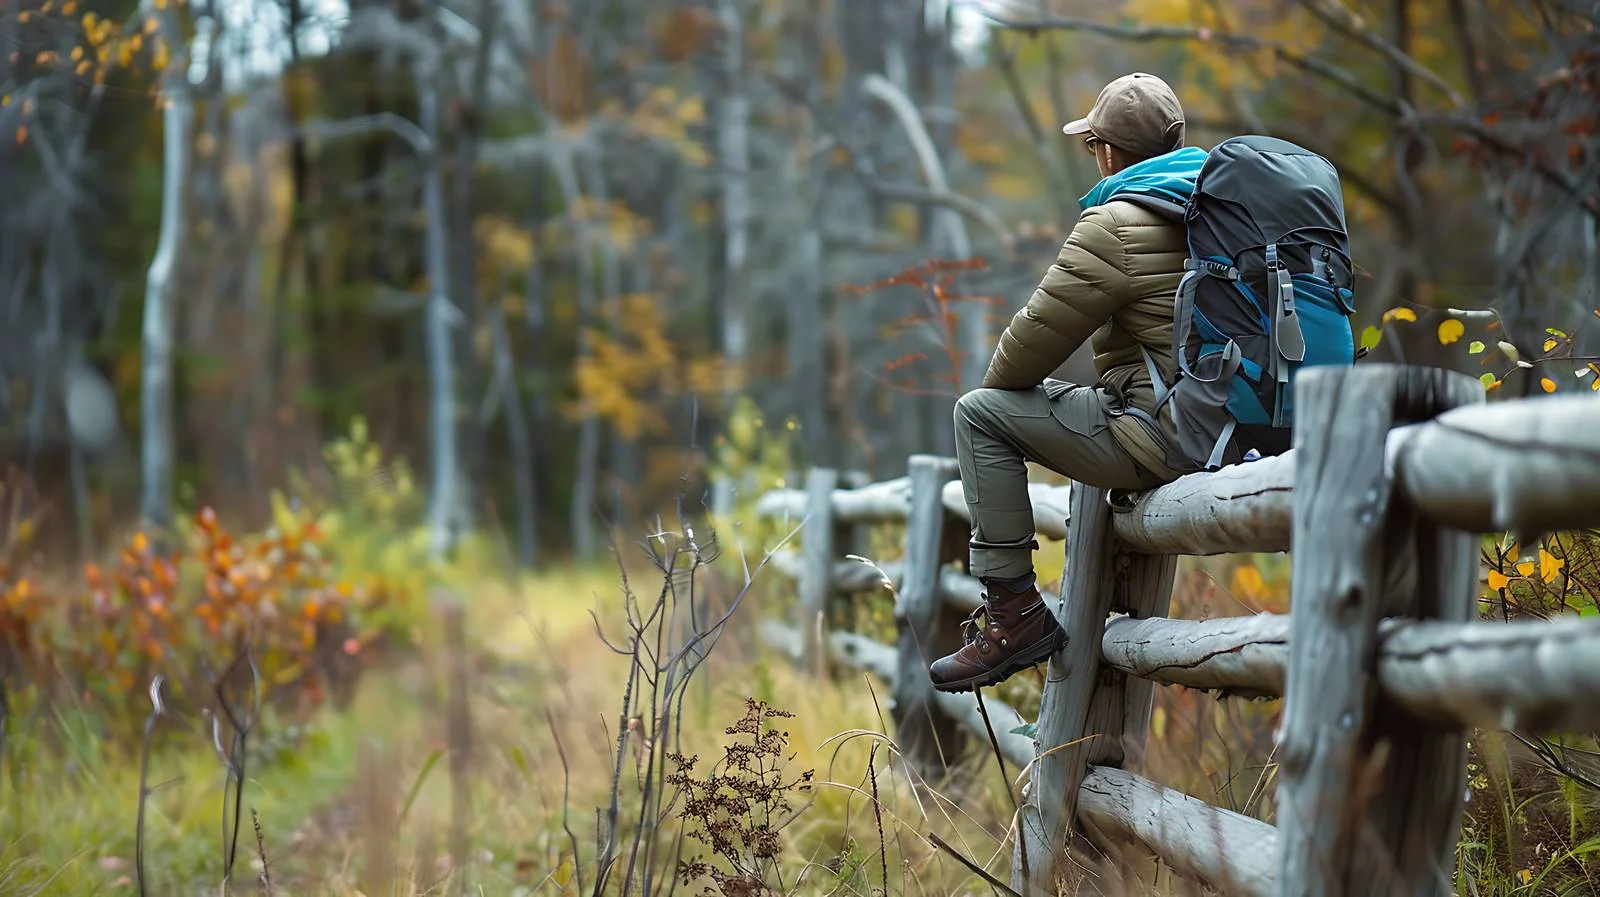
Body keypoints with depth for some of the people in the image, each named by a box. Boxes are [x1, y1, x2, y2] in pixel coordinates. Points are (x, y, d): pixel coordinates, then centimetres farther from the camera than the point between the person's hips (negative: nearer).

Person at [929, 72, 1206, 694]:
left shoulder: (1115, 227, -12)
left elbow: (1039, 333, -8)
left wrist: (996, 382, 13)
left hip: (1165, 432, -9)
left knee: (981, 415, -1)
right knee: (1094, 408, 37)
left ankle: (1015, 612, -3)